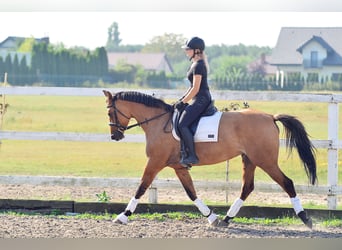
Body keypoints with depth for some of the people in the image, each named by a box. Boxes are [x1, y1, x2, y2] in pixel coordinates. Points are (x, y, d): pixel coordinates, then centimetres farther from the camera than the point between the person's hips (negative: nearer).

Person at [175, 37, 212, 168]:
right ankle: (184, 152, 7)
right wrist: (182, 99, 14)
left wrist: (183, 102, -13)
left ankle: (192, 156, -20)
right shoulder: (195, 64, 18)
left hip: (201, 100, -11)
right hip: (199, 100, 11)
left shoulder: (198, 66, -15)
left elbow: (195, 89, -18)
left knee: (183, 124, -19)